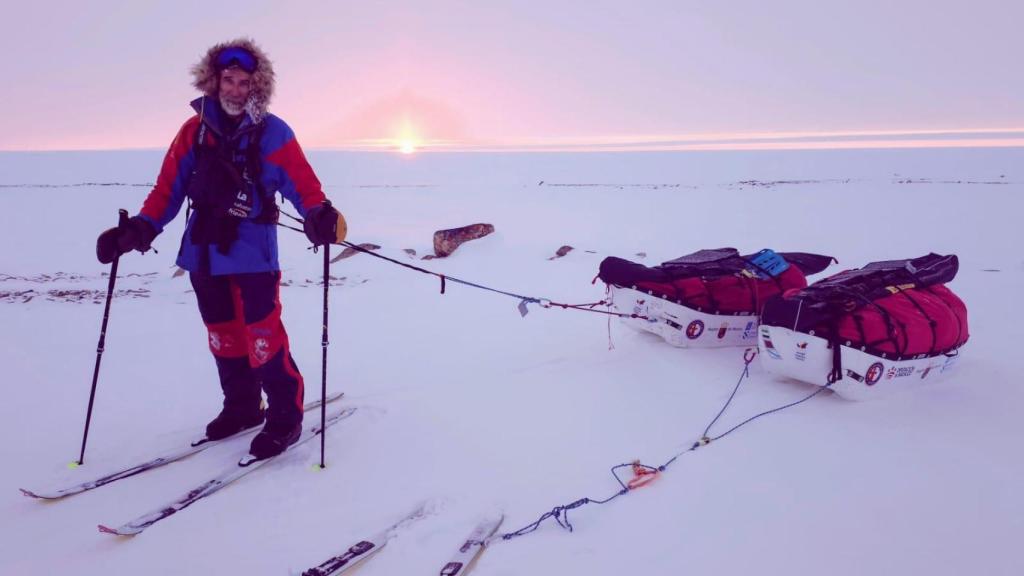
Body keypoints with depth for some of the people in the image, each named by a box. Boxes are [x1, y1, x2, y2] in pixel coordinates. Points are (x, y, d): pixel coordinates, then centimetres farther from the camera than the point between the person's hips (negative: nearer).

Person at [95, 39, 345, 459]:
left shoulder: (272, 133, -3)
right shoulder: (194, 132, 7)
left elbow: (304, 185, -9)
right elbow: (168, 188, 7)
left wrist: (319, 216, -28)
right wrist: (141, 228, -5)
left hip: (252, 254, -5)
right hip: (203, 252, 5)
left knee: (262, 338, -9)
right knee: (223, 337, 14)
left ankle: (285, 417, 6)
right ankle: (241, 407, 31)